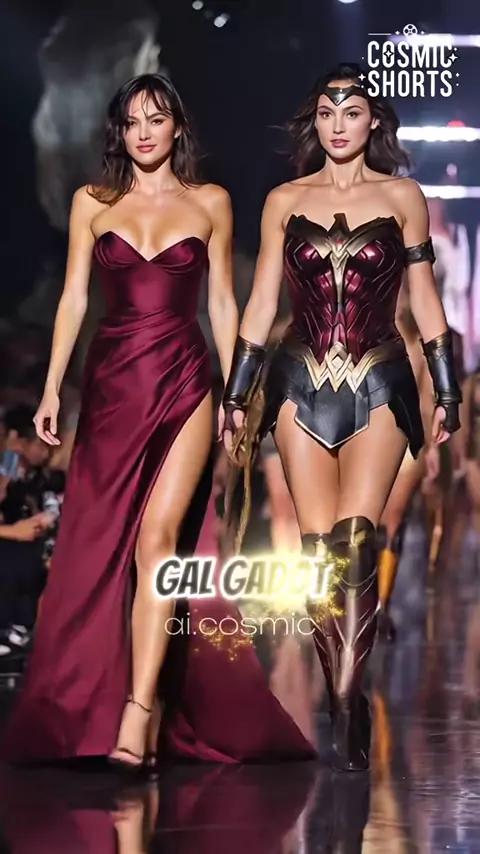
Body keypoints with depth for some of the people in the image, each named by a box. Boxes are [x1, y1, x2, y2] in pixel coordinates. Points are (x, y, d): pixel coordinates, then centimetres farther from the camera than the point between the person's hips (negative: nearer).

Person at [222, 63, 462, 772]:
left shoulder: (402, 198, 6)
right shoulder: (284, 201, 9)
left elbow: (425, 300, 9)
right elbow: (261, 303, 10)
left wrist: (447, 392, 6)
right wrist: (237, 397, 8)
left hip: (378, 385, -2)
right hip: (302, 384, 2)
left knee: (355, 536, -17)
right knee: (318, 547, -3)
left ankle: (346, 702, -17)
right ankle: (345, 705, 3)